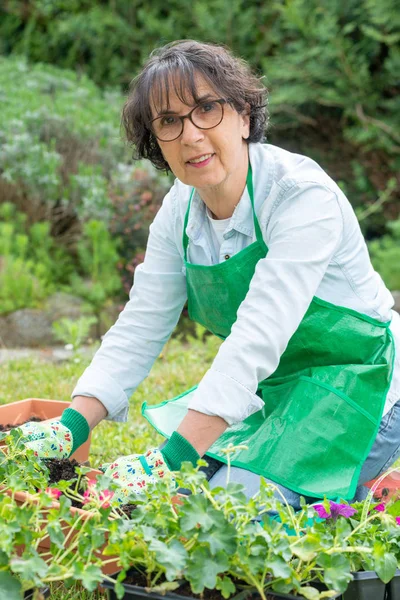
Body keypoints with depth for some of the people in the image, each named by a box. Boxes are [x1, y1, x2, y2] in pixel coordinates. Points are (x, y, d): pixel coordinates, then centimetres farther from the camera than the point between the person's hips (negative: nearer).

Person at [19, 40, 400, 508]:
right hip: (273, 388, 7)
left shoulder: (301, 194, -25)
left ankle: (343, 501, 5)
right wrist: (72, 426, -20)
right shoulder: (179, 210, -2)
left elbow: (259, 337, -34)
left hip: (359, 391, -7)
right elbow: (138, 329, -4)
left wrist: (175, 456, -41)